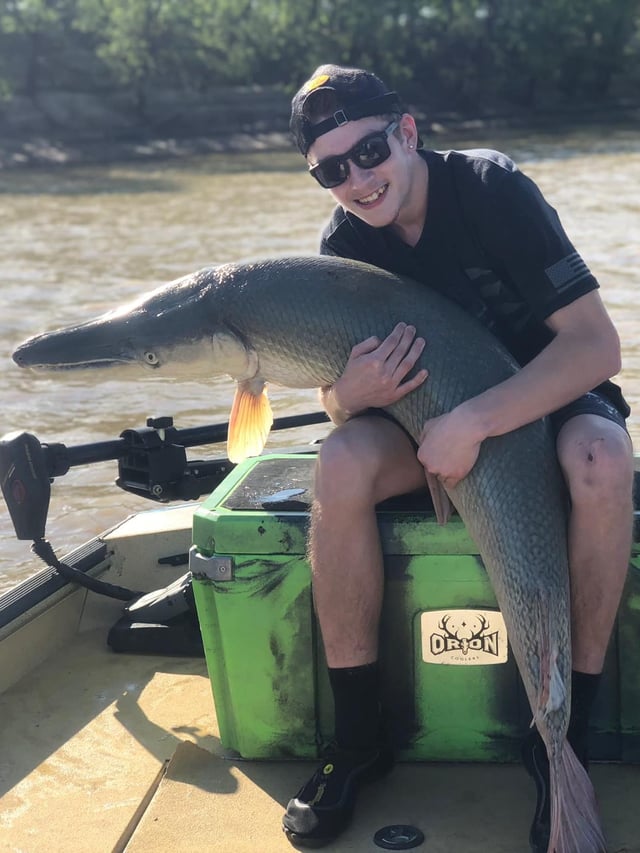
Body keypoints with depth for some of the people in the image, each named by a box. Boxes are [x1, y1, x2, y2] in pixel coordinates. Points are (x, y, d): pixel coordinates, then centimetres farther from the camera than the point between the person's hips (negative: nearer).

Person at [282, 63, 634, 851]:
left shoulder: (491, 187, -21)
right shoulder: (345, 241, -9)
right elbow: (337, 400, -4)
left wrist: (474, 423, -38)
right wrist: (352, 392, -29)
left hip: (547, 395, -3)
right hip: (428, 404, 3)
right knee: (340, 466, -27)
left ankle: (568, 730, -21)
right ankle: (357, 737, -15)